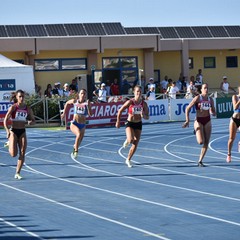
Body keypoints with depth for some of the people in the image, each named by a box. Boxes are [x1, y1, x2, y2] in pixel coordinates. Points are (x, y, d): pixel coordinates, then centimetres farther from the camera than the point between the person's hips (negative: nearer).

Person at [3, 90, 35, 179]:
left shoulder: (27, 109, 3)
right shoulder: (13, 107, -9)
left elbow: (33, 120, 14)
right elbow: (5, 120, -13)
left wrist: (30, 122, -11)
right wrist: (7, 131, -27)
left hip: (22, 132, 4)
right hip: (14, 131, -4)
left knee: (22, 153, -3)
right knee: (14, 154, -11)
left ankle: (17, 173, 6)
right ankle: (9, 144, 23)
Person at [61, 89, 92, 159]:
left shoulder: (87, 103, -3)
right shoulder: (74, 101, -2)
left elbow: (90, 114, -11)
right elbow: (67, 103, 19)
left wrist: (88, 106, -23)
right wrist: (64, 113, 21)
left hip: (82, 125, 2)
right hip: (74, 124, -2)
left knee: (79, 140, 15)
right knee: (79, 134, -33)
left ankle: (74, 149, 48)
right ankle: (76, 151, -23)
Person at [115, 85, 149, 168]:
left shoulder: (144, 104, -7)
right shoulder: (130, 102, -14)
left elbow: (147, 117, -2)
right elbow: (120, 111, -4)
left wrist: (143, 115, -24)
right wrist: (118, 121, -1)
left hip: (138, 124, 3)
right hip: (130, 123, -3)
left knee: (135, 144, 3)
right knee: (131, 140, -26)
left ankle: (128, 160, 21)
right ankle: (127, 141, 13)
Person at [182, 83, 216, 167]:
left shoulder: (210, 100, 5)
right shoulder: (197, 98, -9)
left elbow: (214, 113, 12)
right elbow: (188, 108, -8)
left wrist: (212, 112, -13)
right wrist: (187, 120, -14)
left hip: (207, 121, 5)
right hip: (199, 121, -5)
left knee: (206, 143, -1)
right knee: (201, 142, -16)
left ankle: (200, 161, 7)